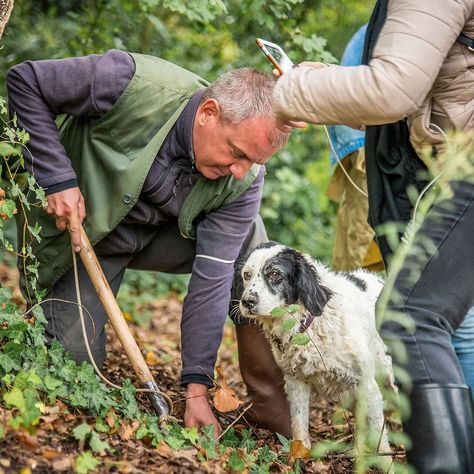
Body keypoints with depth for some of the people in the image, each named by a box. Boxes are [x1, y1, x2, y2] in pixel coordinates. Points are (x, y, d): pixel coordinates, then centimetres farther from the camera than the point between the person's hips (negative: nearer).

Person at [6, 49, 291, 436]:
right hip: (78, 230, -2)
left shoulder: (244, 182, -23)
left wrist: (196, 389, -27)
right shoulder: (132, 84, -34)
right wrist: (56, 177, -30)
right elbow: (25, 81, -24)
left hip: (162, 237, 3)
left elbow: (212, 278, -23)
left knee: (247, 239, -24)